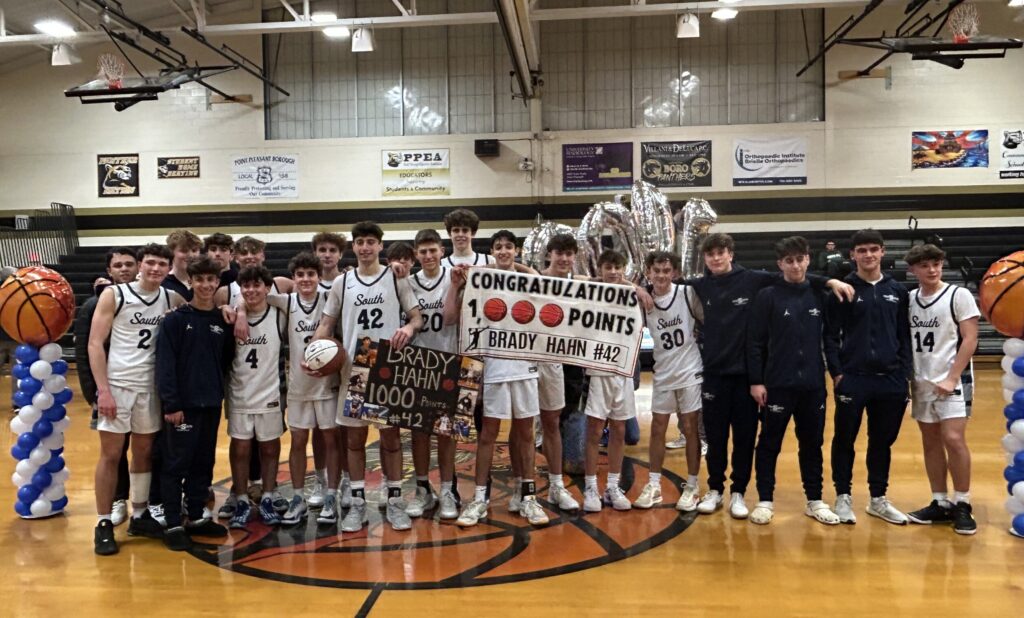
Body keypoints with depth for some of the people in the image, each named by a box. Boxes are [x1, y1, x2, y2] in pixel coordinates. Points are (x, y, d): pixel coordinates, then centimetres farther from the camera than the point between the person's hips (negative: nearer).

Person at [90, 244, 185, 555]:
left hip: (150, 387, 4)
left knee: (144, 453, 12)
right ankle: (104, 523, 12)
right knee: (110, 454, 2)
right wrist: (103, 389, -15)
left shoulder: (171, 299, 4)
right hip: (116, 385, -4)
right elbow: (95, 344, -8)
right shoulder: (113, 295, -6)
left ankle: (139, 516, 24)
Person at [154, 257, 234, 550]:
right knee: (176, 465, 1)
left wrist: (219, 390, 4)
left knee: (203, 464, 12)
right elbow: (165, 365, -10)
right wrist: (171, 404, -15)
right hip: (182, 404, -5)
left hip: (211, 404, 5)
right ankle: (173, 525, 8)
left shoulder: (223, 321, 7)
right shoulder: (175, 320, -6)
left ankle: (197, 518, 23)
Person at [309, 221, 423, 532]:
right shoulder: (341, 282, 7)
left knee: (391, 435, 5)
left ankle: (394, 500, 16)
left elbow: (417, 317, 1)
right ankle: (358, 502, 17)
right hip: (353, 369, 2)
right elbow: (327, 324, 7)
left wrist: (409, 327, -23)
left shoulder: (396, 279, 2)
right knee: (355, 437, 7)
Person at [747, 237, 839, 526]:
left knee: (812, 444, 12)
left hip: (813, 384, 3)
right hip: (777, 383, -3)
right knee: (769, 444, 5)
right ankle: (765, 500, 16)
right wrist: (756, 381, -9)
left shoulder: (819, 296, 6)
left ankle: (815, 500, 24)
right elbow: (755, 342, -5)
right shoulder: (767, 296, -4)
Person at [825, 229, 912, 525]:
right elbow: (831, 335, -2)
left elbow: (905, 335, 11)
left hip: (890, 380, 3)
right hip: (852, 378, -3)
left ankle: (878, 499, 26)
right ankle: (843, 497, 19)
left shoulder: (897, 290, 9)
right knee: (845, 439, 5)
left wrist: (905, 373, 5)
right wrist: (837, 373, -8)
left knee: (883, 441, 12)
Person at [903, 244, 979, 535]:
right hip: (921, 382, 5)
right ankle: (940, 503, 18)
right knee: (930, 442, 8)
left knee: (953, 439, -11)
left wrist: (951, 379, -14)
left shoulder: (959, 295, -5)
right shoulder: (910, 299, 7)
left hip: (951, 381, -5)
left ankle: (962, 505, 3)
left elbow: (970, 339, -9)